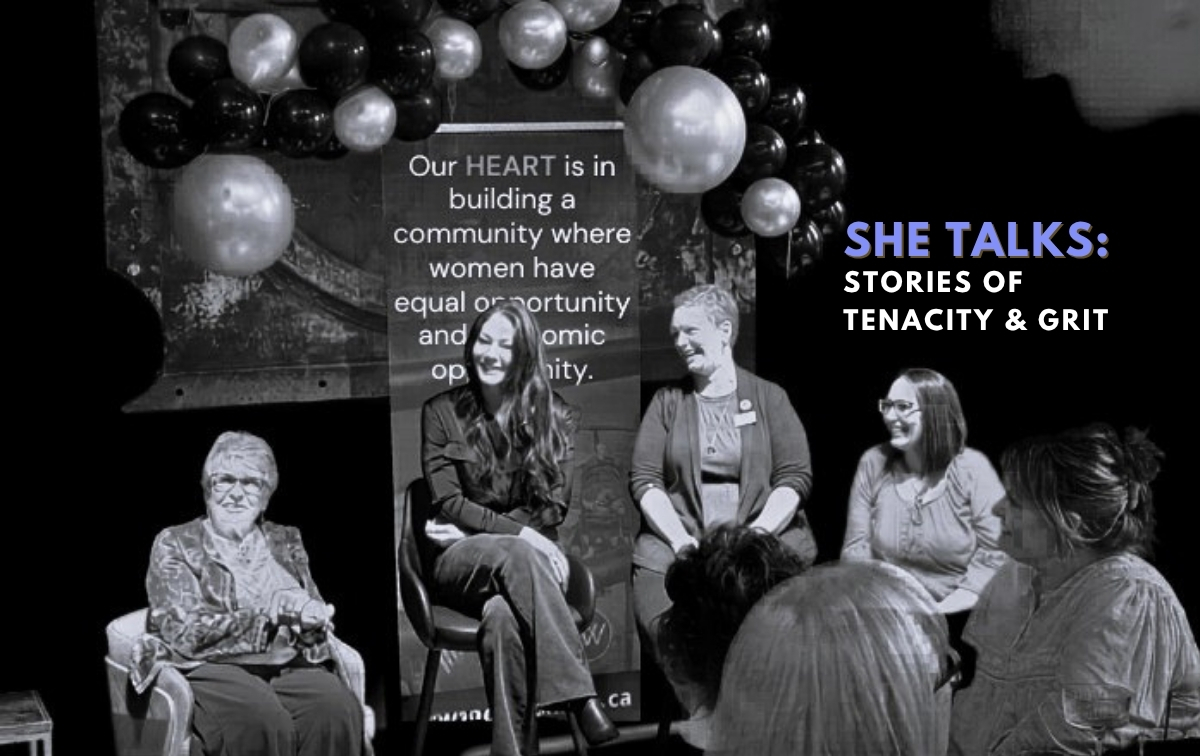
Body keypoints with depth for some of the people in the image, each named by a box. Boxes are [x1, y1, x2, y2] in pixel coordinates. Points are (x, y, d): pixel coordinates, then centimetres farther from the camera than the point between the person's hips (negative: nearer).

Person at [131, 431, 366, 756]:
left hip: (289, 668, 3)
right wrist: (273, 613, -12)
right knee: (262, 722, -38)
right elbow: (186, 632, -5)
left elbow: (318, 618, 15)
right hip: (213, 669, -3)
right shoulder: (174, 544, 9)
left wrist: (308, 614, -11)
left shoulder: (285, 542, 22)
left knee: (338, 710, -32)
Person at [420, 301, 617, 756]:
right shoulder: (441, 412, 7)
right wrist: (517, 533, -17)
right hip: (459, 564, 0)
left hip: (527, 556, 1)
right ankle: (580, 698, -45)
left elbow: (552, 509, 2)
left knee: (503, 616, -37)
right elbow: (447, 502, -2)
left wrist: (474, 529, -7)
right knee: (518, 555, -38)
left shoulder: (556, 418, 8)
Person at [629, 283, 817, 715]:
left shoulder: (768, 397, 13)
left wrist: (753, 535, -11)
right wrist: (682, 540, -9)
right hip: (678, 538, 1)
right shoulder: (667, 401, 17)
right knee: (660, 622, -30)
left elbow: (795, 477, 4)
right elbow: (643, 479, 8)